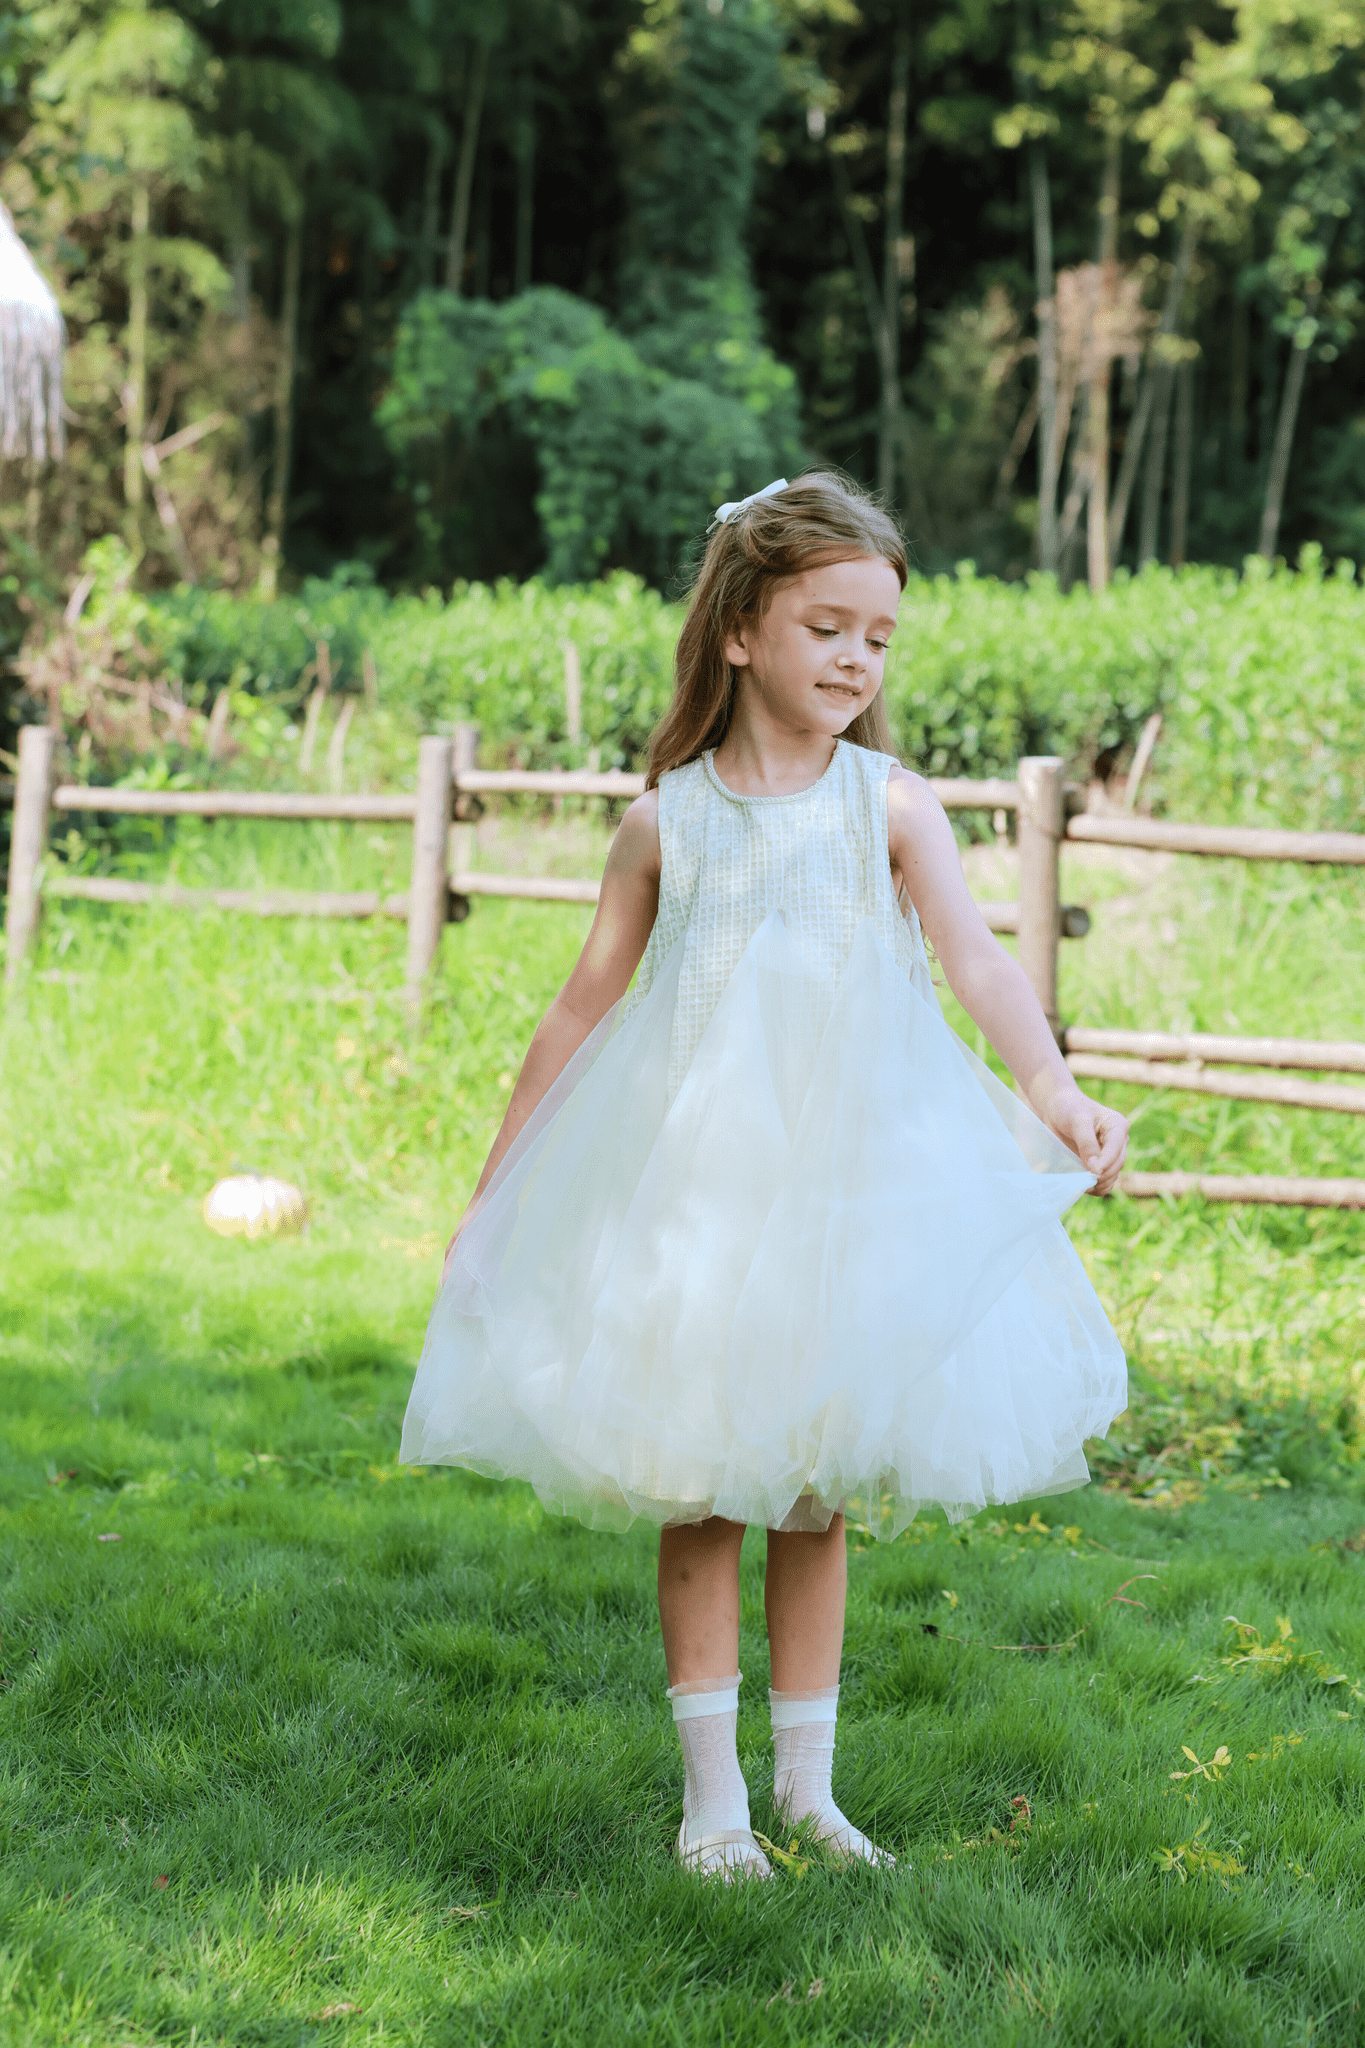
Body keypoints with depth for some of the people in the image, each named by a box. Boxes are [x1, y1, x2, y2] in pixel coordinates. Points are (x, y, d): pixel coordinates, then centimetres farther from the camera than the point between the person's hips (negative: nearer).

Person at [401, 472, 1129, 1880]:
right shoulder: (668, 819, 1)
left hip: (848, 1173, 0)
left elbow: (974, 957, -14)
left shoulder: (887, 804, 0)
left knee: (817, 1495, 9)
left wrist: (1054, 1089, -33)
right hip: (689, 1175, 0)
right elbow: (586, 1002, 9)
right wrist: (497, 1183, 11)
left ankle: (806, 1783, 21)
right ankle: (710, 1793, 12)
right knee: (696, 1495, 2)